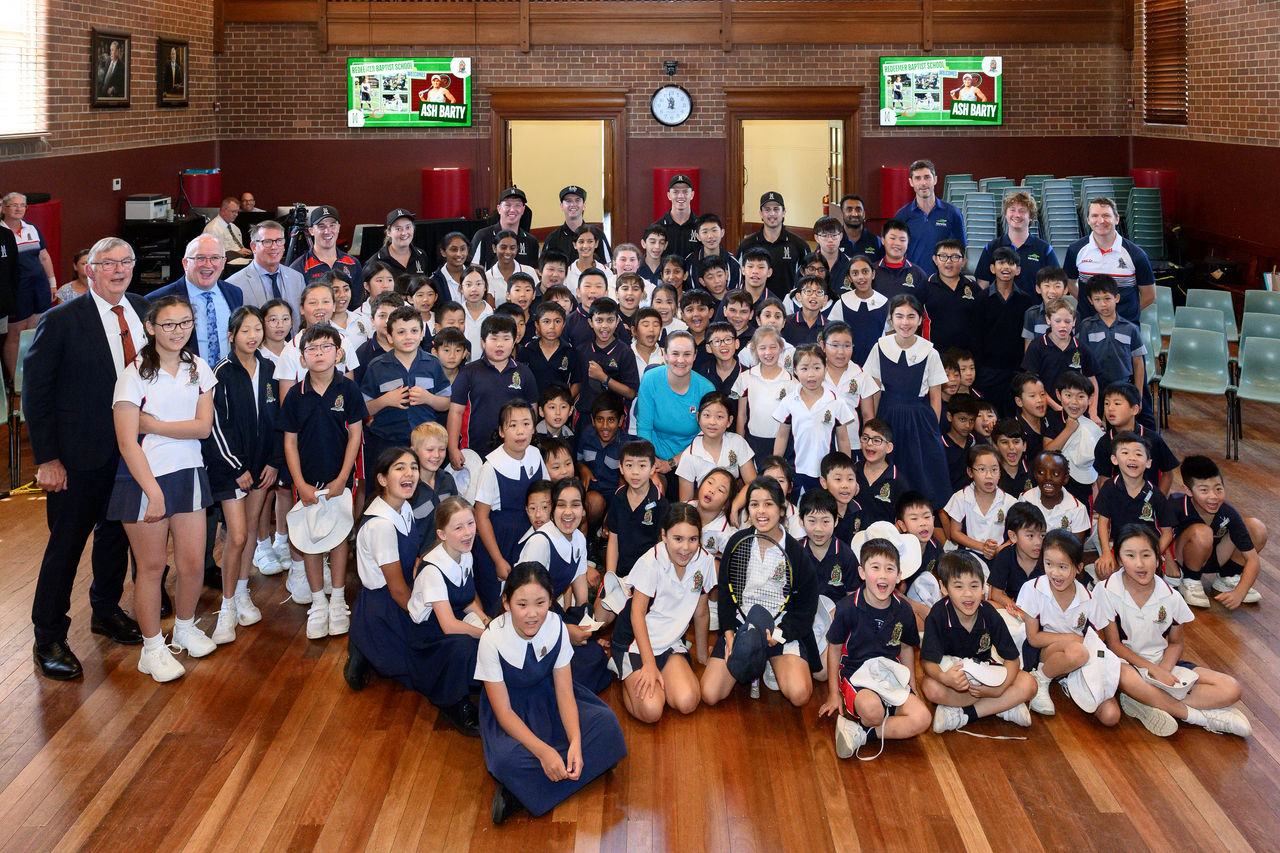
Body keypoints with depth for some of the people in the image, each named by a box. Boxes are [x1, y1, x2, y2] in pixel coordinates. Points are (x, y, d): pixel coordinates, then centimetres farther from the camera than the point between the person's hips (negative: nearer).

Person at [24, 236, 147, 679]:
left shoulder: (144, 311, 2)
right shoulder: (62, 321, -13)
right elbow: (35, 393, -10)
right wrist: (46, 458, -13)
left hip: (133, 447, 5)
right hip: (80, 455, -5)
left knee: (115, 533, 20)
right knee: (67, 542, 4)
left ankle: (106, 611, 40)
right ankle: (49, 638, 17)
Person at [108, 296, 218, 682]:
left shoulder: (197, 367, 5)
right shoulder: (135, 375, -10)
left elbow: (203, 425, -4)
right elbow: (128, 443, -13)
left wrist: (153, 424, -14)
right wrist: (153, 491, -17)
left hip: (189, 473, 5)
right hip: (145, 477, -4)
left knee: (192, 563, 7)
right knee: (152, 566, 4)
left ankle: (185, 628, 32)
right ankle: (153, 648, 18)